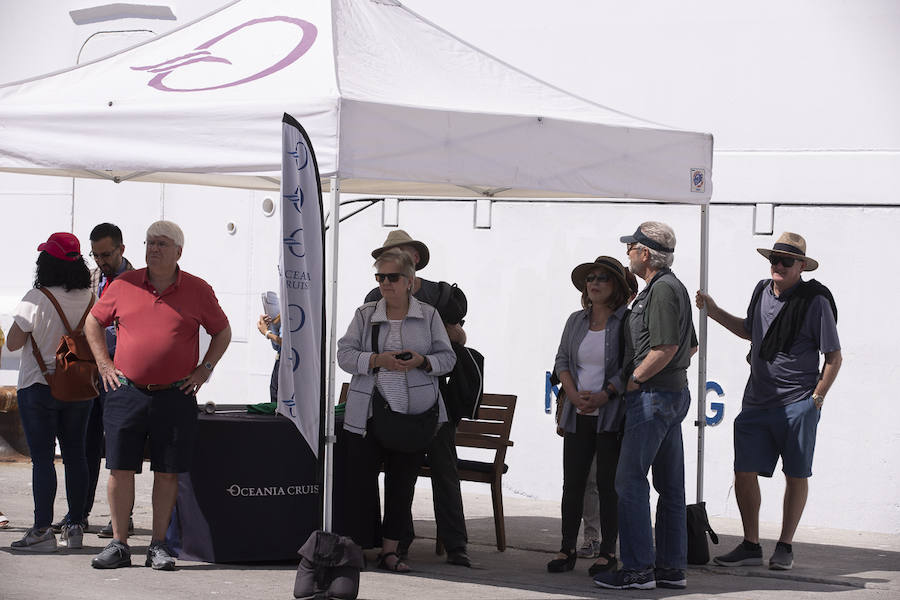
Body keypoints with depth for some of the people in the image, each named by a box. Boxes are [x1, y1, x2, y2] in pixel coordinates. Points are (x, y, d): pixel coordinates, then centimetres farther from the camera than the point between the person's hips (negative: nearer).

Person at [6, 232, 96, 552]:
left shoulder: (36, 300, -17)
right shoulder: (90, 298, -2)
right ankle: (75, 526, 14)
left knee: (42, 457, -4)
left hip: (38, 387, -5)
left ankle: (42, 529, -6)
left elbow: (13, 343, -10)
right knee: (75, 454, 10)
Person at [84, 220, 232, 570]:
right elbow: (93, 322, 17)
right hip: (127, 392, 1)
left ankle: (159, 545, 11)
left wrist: (204, 369, 5)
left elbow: (222, 332, 15)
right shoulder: (124, 285, 5)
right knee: (120, 468, 0)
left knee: (167, 472, 2)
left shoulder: (198, 291, 3)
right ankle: (119, 544, 8)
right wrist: (104, 363, 7)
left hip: (175, 395, -1)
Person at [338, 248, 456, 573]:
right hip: (368, 414, 0)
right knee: (361, 477, -1)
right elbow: (345, 354, 0)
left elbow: (447, 358, 7)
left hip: (414, 413, 0)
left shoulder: (429, 316, 7)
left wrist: (422, 361, -13)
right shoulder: (365, 314, 7)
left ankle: (390, 549, 12)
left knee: (402, 483, 4)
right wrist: (378, 360, -16)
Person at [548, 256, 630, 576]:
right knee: (573, 482, 5)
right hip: (578, 416, 5)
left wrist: (603, 396, -18)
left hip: (611, 415, -5)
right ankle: (567, 549, 12)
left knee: (607, 484, -2)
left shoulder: (626, 321, -5)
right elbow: (562, 361, 11)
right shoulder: (576, 320, 11)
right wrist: (574, 395, -6)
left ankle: (607, 552, 5)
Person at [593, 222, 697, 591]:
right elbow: (691, 346, 24)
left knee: (630, 479, -8)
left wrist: (633, 381, -13)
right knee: (669, 484, 10)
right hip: (674, 392, 11)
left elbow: (666, 347, -23)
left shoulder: (662, 289, -15)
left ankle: (637, 568, -9)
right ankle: (672, 567, 12)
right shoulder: (673, 286, 18)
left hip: (654, 394, -11)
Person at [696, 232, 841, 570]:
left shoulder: (815, 300, -8)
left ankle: (785, 547, 16)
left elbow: (834, 357, -3)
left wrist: (816, 397, -8)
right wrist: (714, 312, 20)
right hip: (757, 401, 5)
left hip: (798, 405, -5)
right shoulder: (762, 292, 8)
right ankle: (750, 546, 11)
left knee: (796, 476, 5)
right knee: (744, 472, 0)